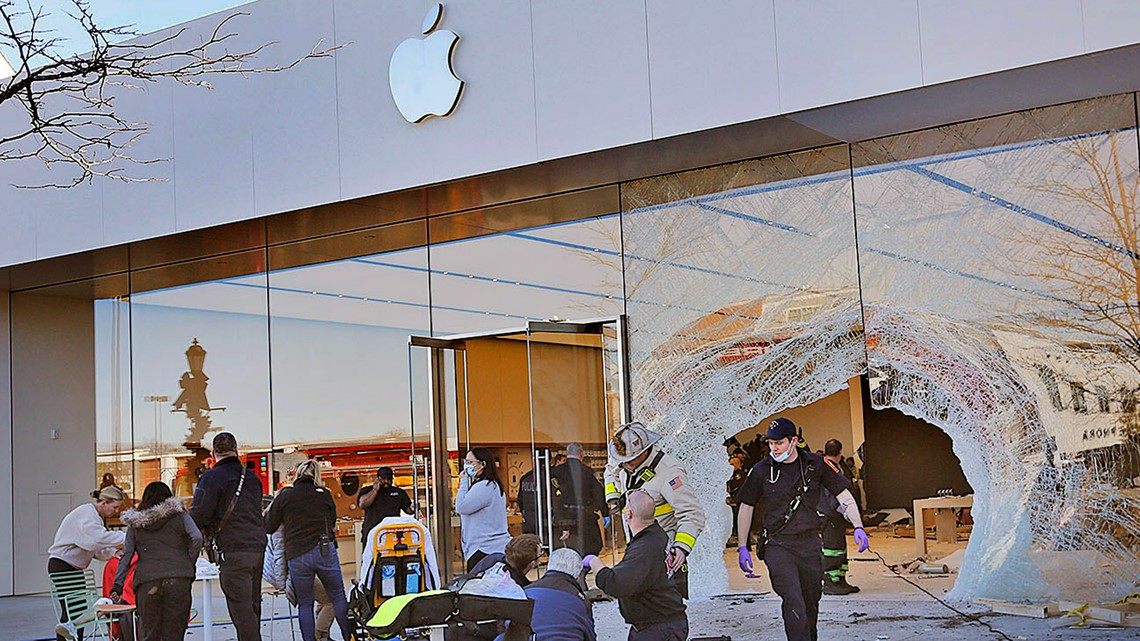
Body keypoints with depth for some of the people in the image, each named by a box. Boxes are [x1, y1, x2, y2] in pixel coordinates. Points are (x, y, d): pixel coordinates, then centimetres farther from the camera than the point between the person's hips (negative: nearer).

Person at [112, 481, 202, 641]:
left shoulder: (134, 522, 13)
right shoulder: (179, 514, 9)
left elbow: (127, 555, 6)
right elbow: (197, 538, -6)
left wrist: (118, 585, 3)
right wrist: (188, 565, 3)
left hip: (147, 583, 1)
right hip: (178, 579, -1)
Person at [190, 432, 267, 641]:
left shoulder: (211, 478, -7)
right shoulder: (252, 477, 15)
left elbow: (198, 516, -11)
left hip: (233, 551, -7)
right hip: (258, 545, 7)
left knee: (241, 608, -7)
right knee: (253, 604, 15)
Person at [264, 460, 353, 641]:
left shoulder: (285, 495, 4)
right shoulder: (325, 495, 7)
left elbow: (269, 527, 9)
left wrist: (268, 511, 28)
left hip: (296, 556, 0)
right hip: (325, 551, 0)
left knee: (304, 604, 10)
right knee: (338, 597, 10)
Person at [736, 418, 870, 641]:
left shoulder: (816, 464, 1)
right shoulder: (761, 471, -3)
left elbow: (844, 496, 5)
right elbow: (746, 508, 8)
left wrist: (858, 527, -8)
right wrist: (743, 547, 6)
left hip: (810, 543, 3)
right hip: (777, 545, -2)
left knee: (811, 602, 11)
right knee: (793, 601, -17)